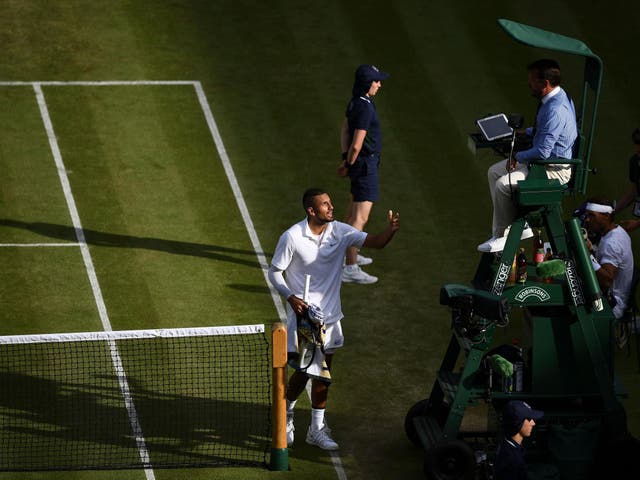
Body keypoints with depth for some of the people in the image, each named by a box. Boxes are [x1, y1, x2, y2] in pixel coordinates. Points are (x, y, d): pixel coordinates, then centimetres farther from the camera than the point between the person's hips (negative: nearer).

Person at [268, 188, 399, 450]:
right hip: (303, 314, -5)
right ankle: (285, 415, 24)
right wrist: (291, 297, -21)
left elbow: (375, 242, -7)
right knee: (303, 371, -3)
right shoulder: (292, 237, -13)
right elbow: (274, 272, -5)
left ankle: (317, 428, 18)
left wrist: (390, 230, -30)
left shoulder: (340, 232, -2)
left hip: (329, 315, 5)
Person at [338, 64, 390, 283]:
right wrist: (349, 164, -8)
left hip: (357, 162, 11)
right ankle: (350, 268, -14)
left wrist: (346, 159, 12)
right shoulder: (365, 109, -24)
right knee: (360, 218, -11)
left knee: (354, 210, 25)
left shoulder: (355, 102, 6)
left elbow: (344, 130, 16)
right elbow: (357, 144, -25)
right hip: (366, 164, -11)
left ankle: (349, 254, 42)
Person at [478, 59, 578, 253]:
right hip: (545, 159, 11)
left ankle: (501, 236, -3)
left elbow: (542, 152, -30)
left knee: (504, 184, -19)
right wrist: (526, 132, 11)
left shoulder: (555, 110, -29)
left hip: (556, 171, -11)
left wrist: (517, 157, -15)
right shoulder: (554, 97, 4)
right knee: (494, 171, 10)